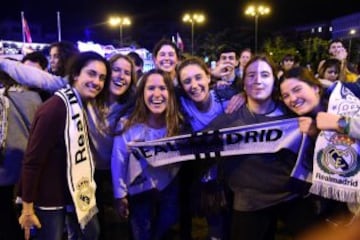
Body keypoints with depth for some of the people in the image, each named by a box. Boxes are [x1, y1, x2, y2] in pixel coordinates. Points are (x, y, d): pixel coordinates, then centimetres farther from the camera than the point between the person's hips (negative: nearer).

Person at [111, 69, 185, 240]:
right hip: (139, 193, -1)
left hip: (170, 191, 1)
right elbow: (118, 161, -9)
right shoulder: (128, 124, -14)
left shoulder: (178, 124, -8)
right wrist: (120, 195, -6)